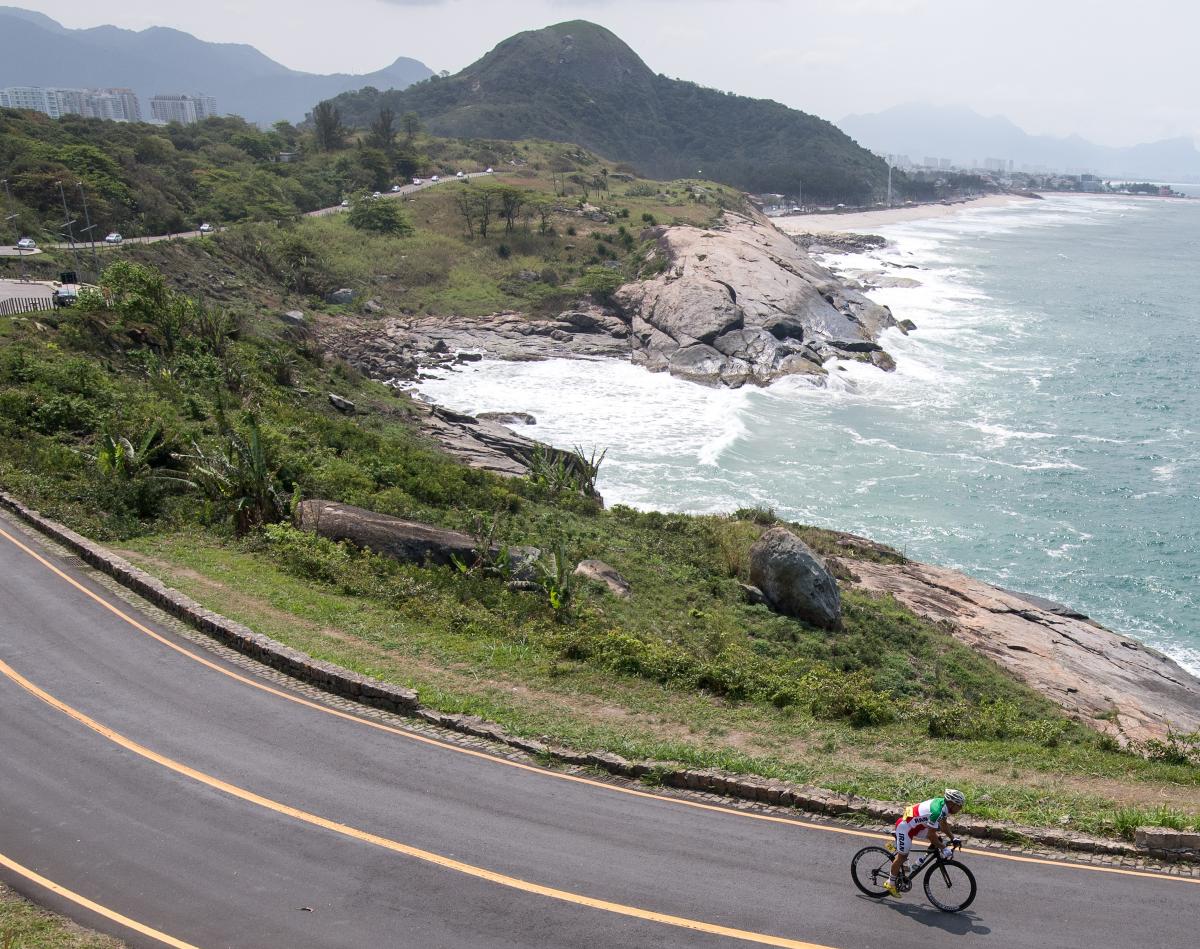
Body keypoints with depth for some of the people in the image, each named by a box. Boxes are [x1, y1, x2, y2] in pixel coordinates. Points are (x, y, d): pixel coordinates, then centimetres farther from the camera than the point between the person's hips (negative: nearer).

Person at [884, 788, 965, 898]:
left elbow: (943, 825, 13)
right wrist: (944, 848, -18)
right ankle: (891, 884, 18)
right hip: (905, 827, -9)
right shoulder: (937, 811, -31)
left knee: (937, 839, 4)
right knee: (902, 856, 2)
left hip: (915, 825, 9)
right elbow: (931, 834, -26)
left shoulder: (942, 803, -3)